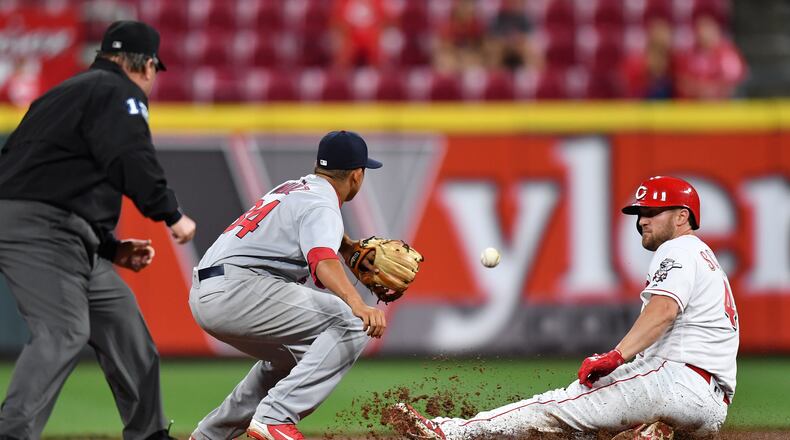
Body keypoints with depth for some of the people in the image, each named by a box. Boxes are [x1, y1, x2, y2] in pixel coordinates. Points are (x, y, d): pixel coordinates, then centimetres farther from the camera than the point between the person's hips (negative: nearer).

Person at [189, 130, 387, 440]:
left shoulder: (295, 188, 23)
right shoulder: (321, 204, -6)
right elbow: (323, 260, -28)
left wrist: (350, 248, 33)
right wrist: (358, 305, -43)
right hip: (236, 289, -10)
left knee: (289, 356, 31)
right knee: (350, 323, -17)